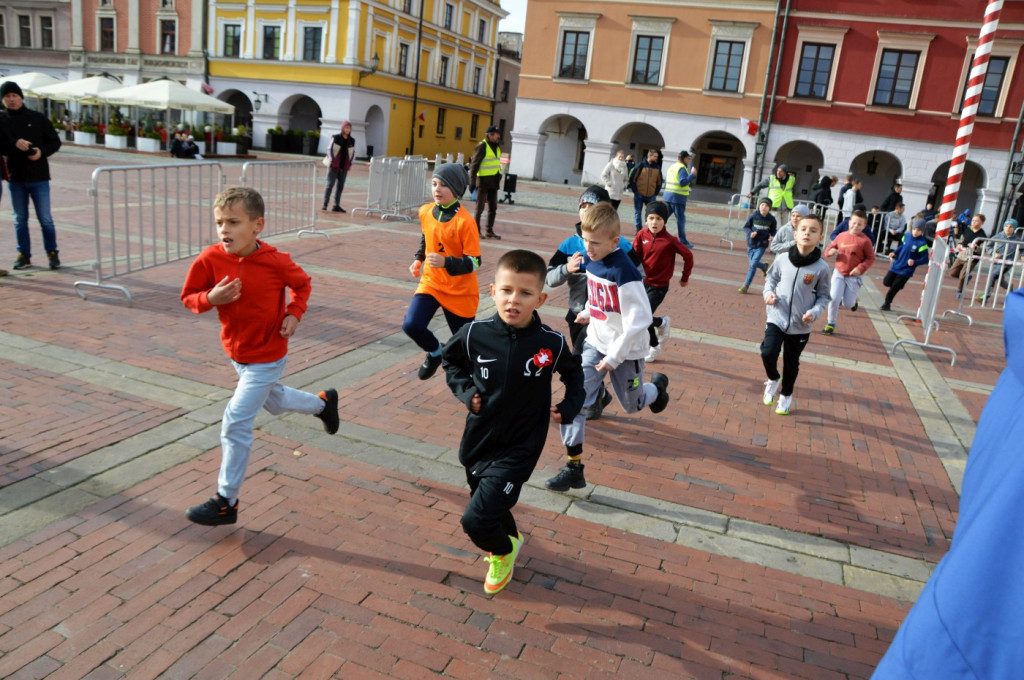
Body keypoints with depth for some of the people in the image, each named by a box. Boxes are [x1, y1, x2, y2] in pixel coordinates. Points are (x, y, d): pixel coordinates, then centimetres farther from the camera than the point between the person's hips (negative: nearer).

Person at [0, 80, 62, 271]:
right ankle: (24, 255, 17)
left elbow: (55, 141, 3)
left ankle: (52, 253, 12)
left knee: (45, 219, 0)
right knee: (20, 219, 9)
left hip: (39, 177, -2)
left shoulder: (38, 118, 2)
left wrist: (42, 151, -14)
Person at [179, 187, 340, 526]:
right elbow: (188, 296, -3)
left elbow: (302, 284, 0)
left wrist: (294, 313, -14)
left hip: (266, 359, -6)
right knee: (275, 402, 27)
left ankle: (226, 502, 8)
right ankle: (324, 402, 57)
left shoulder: (275, 261, -20)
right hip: (236, 353, 6)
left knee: (236, 423, -6)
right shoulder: (210, 259, -14)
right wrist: (210, 298, -24)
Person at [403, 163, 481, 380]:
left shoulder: (465, 221, -20)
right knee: (411, 325, -15)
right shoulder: (425, 212, -2)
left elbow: (474, 263, -20)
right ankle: (435, 352, 17)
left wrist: (446, 262, -33)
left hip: (460, 291, -4)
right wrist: (418, 259, 8)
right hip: (430, 282, 4)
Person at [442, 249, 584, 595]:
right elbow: (450, 359, 8)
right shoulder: (475, 334, -15)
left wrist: (570, 406, -8)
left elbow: (574, 373, 6)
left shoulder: (551, 343, -17)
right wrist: (465, 390, -7)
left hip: (519, 447, -3)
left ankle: (503, 551, 23)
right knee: (492, 506, 24)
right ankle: (509, 539, 59)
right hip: (477, 440, 4)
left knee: (476, 519, -11)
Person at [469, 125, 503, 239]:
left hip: (494, 182, 8)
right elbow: (474, 165, -12)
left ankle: (489, 231, 19)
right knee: (480, 207, -1)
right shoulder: (482, 146, -10)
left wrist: (498, 180, 17)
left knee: (493, 208, 11)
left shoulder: (497, 147, 13)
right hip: (483, 181, -8)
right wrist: (472, 181, -17)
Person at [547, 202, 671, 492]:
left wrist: (614, 357, -23)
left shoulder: (625, 273, -26)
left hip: (625, 350, -5)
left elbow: (639, 321, -25)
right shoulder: (592, 262, -4)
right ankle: (573, 468, -1)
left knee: (632, 405, 16)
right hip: (595, 344, 5)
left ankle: (657, 386, 51)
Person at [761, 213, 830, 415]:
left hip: (801, 325, 0)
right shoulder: (782, 259, -8)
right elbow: (771, 277, 10)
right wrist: (769, 292, -8)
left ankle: (786, 395, 38)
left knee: (791, 363, 13)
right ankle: (773, 379, 18)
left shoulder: (821, 267, -12)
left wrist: (814, 312, -17)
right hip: (777, 318, 0)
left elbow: (823, 296, -1)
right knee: (768, 353, -15)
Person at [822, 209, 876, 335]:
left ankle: (853, 299, 40)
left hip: (854, 276, -2)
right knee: (833, 298, -12)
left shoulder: (865, 241, -11)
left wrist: (861, 268, -21)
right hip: (839, 273, 2)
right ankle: (830, 324, 7)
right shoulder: (841, 236, -2)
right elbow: (830, 247, 12)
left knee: (848, 305, 1)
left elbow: (870, 258, -6)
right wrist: (830, 251, -12)